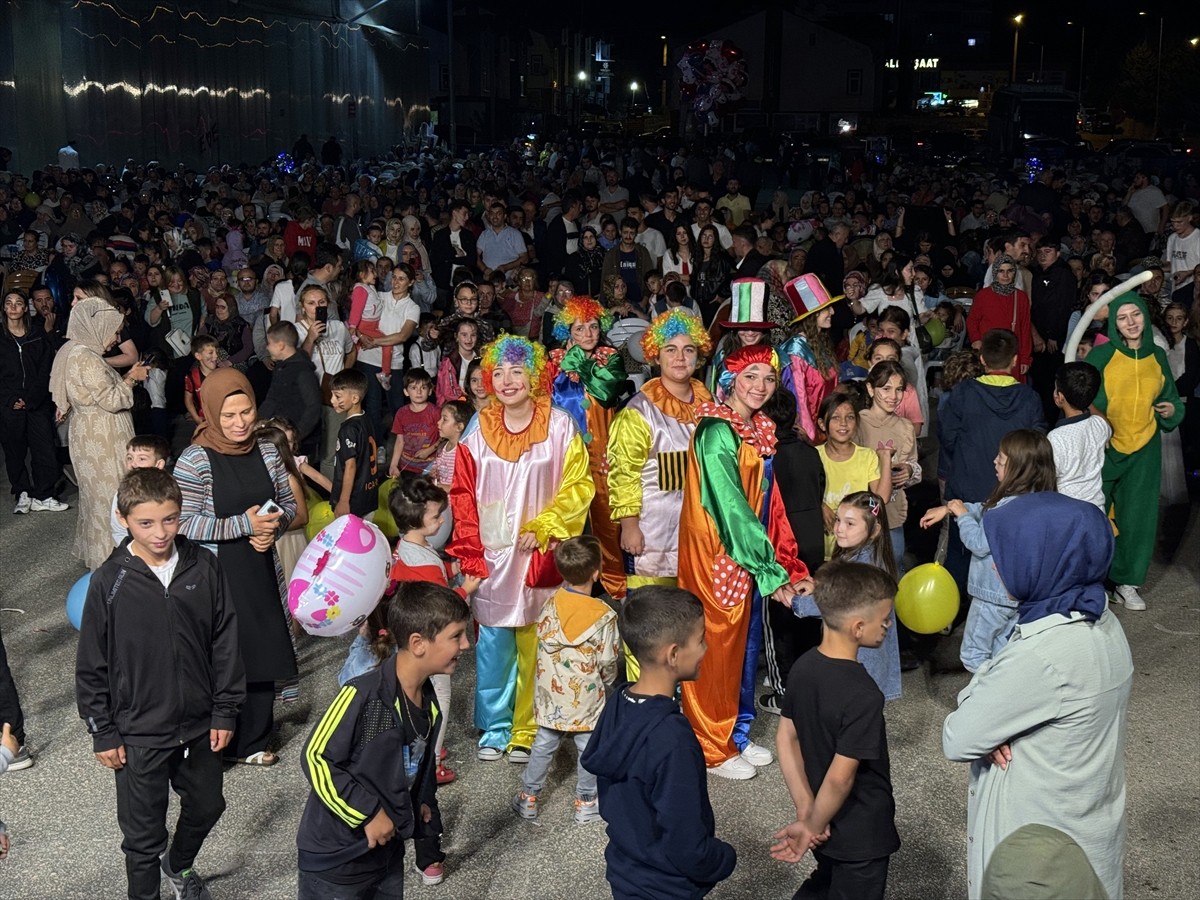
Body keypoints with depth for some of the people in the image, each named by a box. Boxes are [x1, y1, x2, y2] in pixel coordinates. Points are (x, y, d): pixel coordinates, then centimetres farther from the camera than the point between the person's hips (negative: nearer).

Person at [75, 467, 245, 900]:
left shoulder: (204, 567, -9)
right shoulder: (110, 581, -14)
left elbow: (225, 641, 0)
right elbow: (91, 665, -7)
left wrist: (225, 710, 0)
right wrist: (103, 733, -5)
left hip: (199, 724, 3)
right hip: (139, 733, -3)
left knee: (206, 805, 23)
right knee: (144, 835, 9)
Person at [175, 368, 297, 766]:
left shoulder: (267, 453, 4)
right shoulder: (194, 461, -13)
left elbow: (289, 504, 14)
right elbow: (184, 524, -17)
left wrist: (273, 525, -8)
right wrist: (244, 525, -21)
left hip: (261, 571, 5)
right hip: (215, 575, -5)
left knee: (263, 655, 12)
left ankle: (251, 741, 29)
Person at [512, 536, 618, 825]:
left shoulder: (551, 603, -8)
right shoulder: (604, 615, -16)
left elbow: (542, 641, 3)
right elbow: (607, 661, -9)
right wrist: (607, 681, 10)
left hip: (551, 692, 3)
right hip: (586, 696, -3)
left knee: (544, 743, 16)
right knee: (588, 747, 12)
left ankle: (528, 797, 25)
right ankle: (586, 803, 22)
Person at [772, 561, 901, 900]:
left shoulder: (803, 667, -8)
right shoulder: (863, 695, -31)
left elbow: (785, 739, -2)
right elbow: (840, 777, -29)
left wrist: (806, 811, -2)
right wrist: (813, 827, -14)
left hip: (828, 823, 7)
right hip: (861, 834, -7)